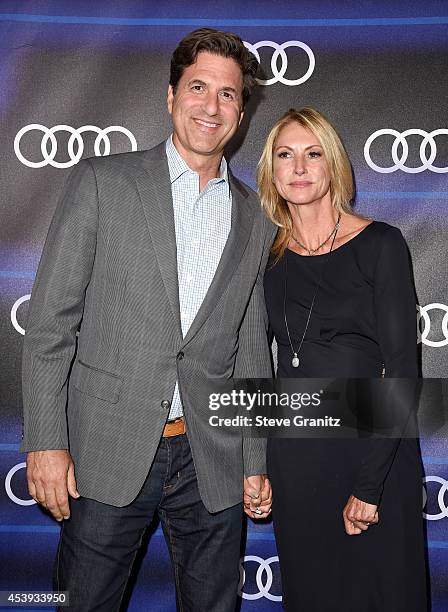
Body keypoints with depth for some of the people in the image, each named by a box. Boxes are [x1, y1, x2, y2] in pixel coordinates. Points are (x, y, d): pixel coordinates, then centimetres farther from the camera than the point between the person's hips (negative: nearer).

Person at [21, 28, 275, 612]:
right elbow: (51, 321, -5)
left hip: (213, 465, 3)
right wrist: (46, 442, -10)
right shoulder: (102, 182, -1)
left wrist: (255, 462, 9)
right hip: (107, 453, -2)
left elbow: (251, 350, 10)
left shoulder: (256, 220, 8)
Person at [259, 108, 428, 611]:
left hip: (373, 451, -3)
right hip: (292, 456, 4)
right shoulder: (269, 258, 4)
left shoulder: (379, 245, -8)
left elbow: (402, 372, -12)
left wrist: (369, 484, -16)